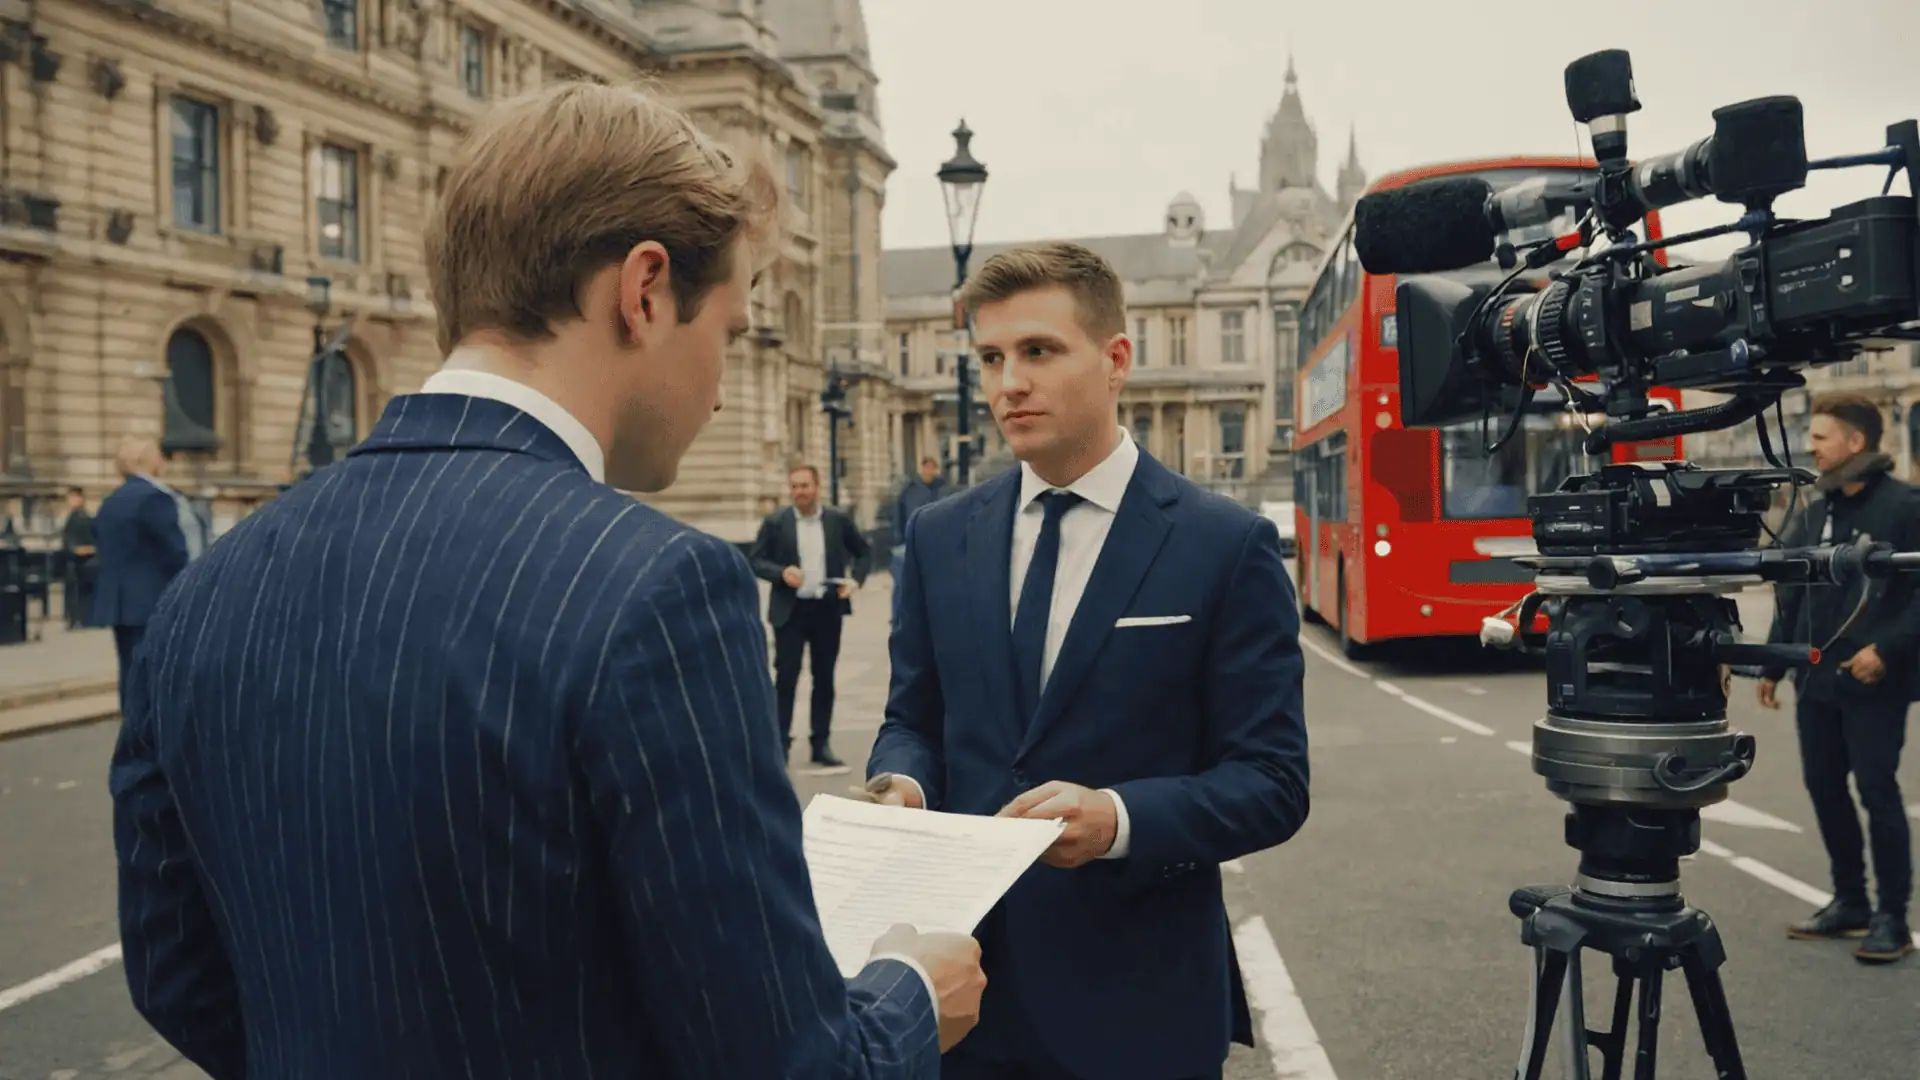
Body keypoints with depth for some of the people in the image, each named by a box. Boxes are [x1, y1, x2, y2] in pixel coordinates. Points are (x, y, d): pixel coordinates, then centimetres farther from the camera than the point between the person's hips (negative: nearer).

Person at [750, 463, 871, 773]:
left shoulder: (838, 520, 2)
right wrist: (782, 572, -19)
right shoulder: (775, 522, -2)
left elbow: (863, 552, 13)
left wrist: (856, 579, -4)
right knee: (786, 677, -2)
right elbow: (755, 561, -1)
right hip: (790, 610, -2)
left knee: (824, 678, 9)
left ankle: (821, 744, 18)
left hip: (828, 608, 2)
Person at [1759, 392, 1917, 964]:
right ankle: (1850, 901, 24)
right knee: (1824, 788, 11)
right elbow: (1789, 595, 15)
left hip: (1873, 681, -7)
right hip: (1817, 681, 7)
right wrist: (1774, 665, 14)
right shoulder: (1811, 514, 11)